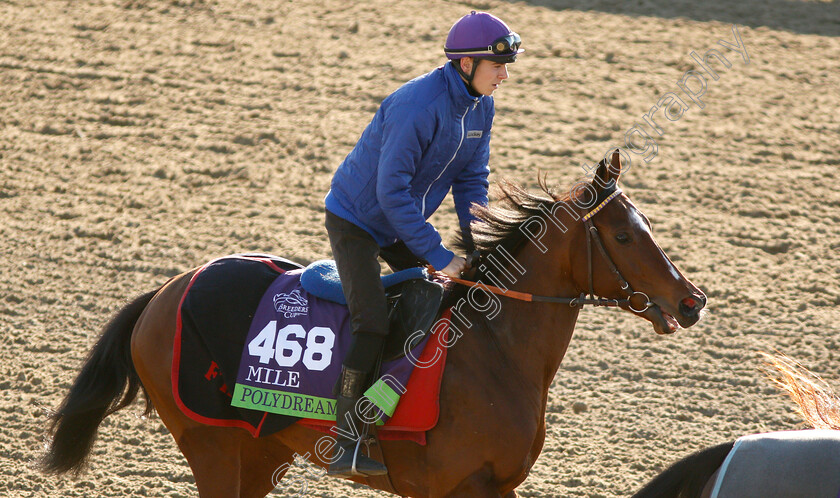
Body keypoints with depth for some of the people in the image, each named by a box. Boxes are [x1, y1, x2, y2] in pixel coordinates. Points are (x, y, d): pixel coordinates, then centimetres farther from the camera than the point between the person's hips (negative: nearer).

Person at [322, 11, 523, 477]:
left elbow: (471, 180, 3)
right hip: (355, 218, -9)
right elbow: (393, 192, -30)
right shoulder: (417, 106, -31)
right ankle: (345, 442, -20)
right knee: (373, 321, -21)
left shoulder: (480, 107, -4)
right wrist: (440, 257, -29)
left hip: (401, 222, 9)